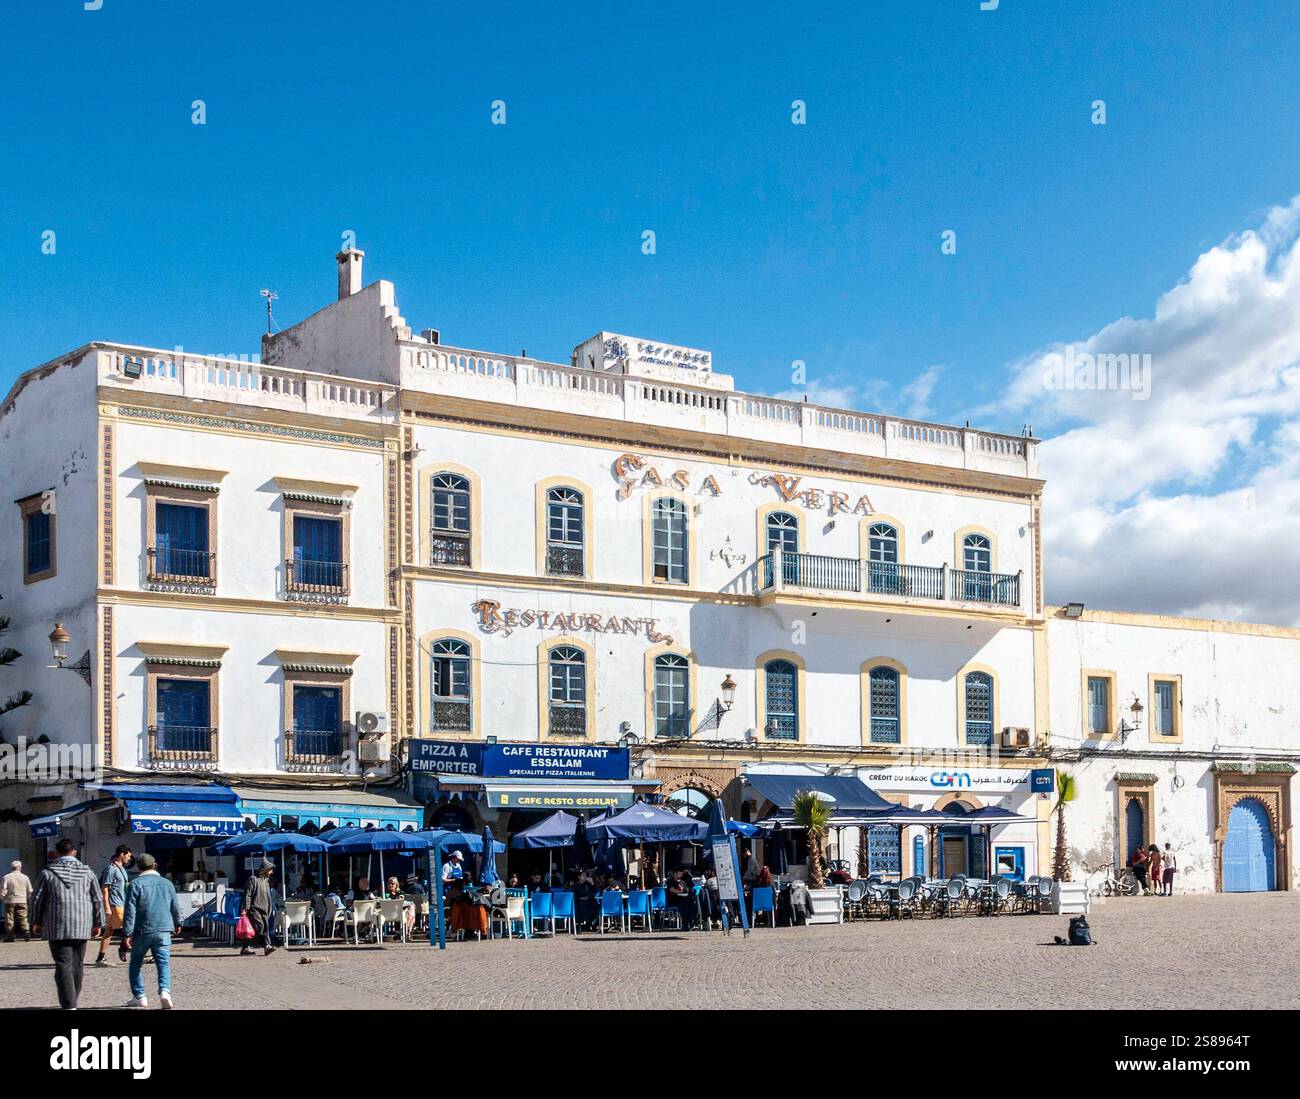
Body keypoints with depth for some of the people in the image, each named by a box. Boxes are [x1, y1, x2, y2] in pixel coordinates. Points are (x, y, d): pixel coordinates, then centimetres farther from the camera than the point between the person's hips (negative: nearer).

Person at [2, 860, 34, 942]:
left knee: (9, 919, 5)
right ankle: (26, 934, -7)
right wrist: (28, 898, 24)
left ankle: (10, 936, 3)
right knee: (23, 918, 5)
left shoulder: (6, 877, -3)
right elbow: (30, 891, 7)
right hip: (22, 901, 2)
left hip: (10, 902, -2)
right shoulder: (25, 877, 4)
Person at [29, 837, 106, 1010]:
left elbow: (37, 899, 4)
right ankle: (72, 1001, 25)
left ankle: (68, 1006, -15)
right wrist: (98, 923, 15)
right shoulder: (87, 872, 6)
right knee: (77, 965, 15)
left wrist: (36, 921, 18)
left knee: (63, 966, -6)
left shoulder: (47, 873, 0)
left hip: (57, 927, -3)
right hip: (81, 927, 3)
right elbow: (98, 899, 8)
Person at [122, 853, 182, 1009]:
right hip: (163, 931, 2)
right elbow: (175, 907, 20)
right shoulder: (167, 884, 11)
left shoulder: (136, 884, -3)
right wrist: (177, 924, 37)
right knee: (163, 963, -1)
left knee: (135, 964, 15)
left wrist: (127, 933, -9)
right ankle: (164, 991, -24)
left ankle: (139, 996, 16)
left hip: (142, 932, -2)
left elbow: (130, 910, -9)